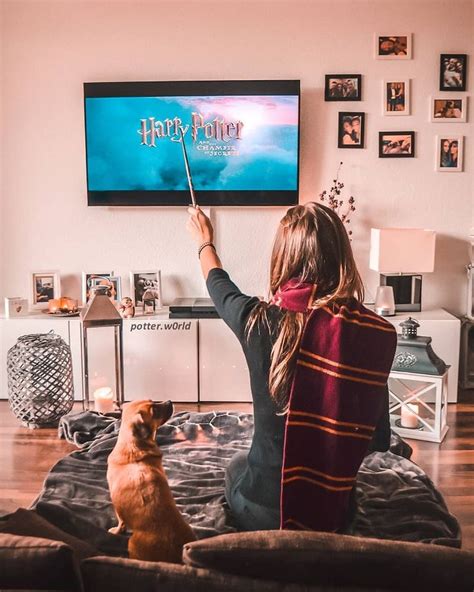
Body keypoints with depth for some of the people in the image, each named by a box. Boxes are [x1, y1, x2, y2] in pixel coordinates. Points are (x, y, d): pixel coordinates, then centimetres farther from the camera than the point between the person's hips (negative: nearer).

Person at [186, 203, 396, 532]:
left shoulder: (259, 321, -20)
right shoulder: (380, 335, -17)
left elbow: (218, 283, 6)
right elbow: (379, 442, -5)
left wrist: (204, 241, 26)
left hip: (263, 512, -1)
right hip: (335, 512, 2)